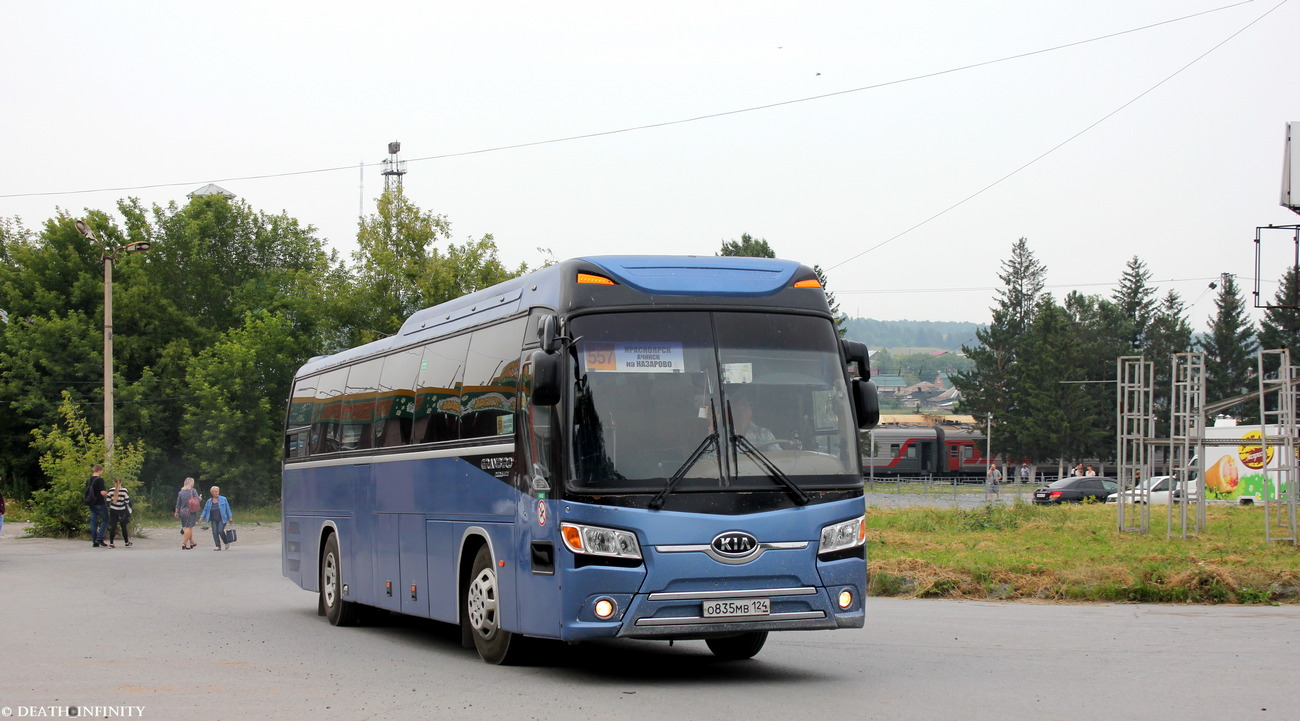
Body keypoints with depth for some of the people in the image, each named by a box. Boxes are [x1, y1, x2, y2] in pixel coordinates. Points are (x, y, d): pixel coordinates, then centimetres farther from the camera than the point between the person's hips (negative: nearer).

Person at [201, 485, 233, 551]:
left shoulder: (223, 499, 2)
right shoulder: (209, 501, 9)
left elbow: (227, 509, 4)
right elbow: (205, 510, 13)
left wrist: (230, 517, 1)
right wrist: (202, 517, 1)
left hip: (222, 519, -3)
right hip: (214, 520, 3)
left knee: (220, 531, -16)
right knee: (215, 532, -8)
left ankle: (226, 543, 7)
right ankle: (218, 546, -4)